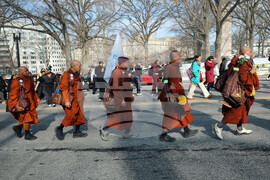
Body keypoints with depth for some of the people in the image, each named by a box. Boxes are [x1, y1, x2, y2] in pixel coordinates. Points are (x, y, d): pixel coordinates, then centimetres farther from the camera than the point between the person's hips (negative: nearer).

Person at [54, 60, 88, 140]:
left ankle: (77, 132, 16)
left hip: (76, 99, 9)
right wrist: (67, 100, -24)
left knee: (79, 114, 7)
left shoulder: (76, 74, 13)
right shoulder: (67, 74, -14)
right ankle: (59, 129, 8)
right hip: (69, 99, -9)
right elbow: (64, 88, -19)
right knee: (72, 115, -11)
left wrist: (81, 98, 21)